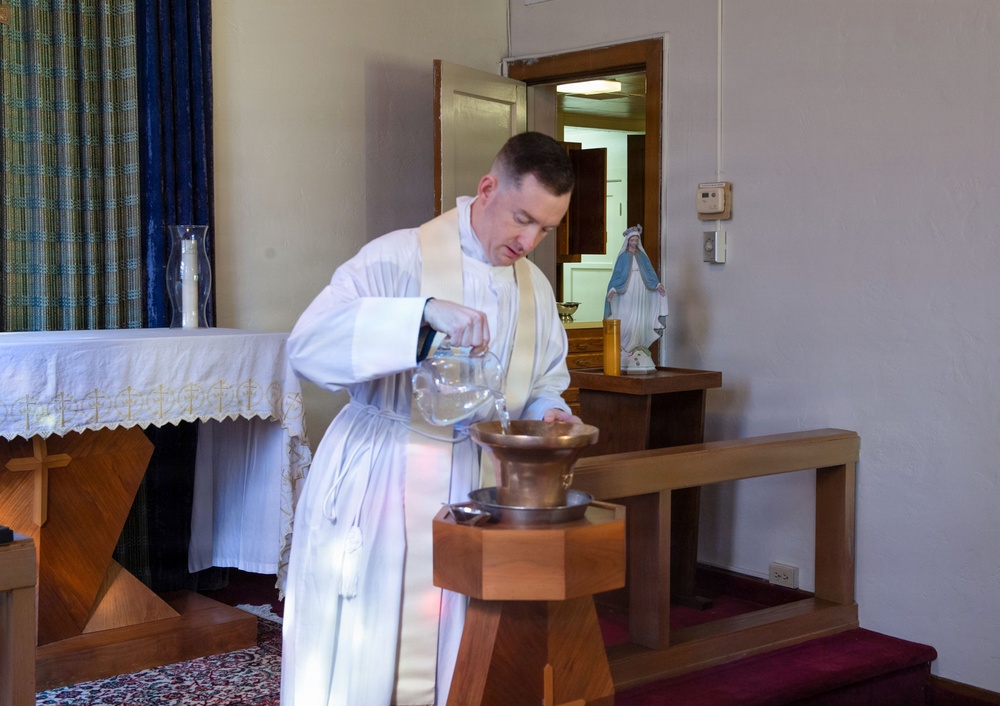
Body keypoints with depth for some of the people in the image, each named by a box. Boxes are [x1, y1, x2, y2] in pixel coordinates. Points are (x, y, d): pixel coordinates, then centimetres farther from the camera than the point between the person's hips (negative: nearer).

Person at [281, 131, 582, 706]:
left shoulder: (536, 287, 7)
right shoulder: (401, 258, -13)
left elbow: (543, 385, 18)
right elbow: (310, 346, -26)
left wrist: (547, 414, -5)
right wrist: (426, 313, -36)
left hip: (475, 493, 5)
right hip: (380, 488, -5)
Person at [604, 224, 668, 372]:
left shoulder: (642, 256, 12)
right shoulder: (623, 257, 3)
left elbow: (650, 273, 7)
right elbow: (616, 275, -3)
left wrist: (658, 285, -11)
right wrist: (612, 289, -19)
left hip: (641, 296, 3)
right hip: (627, 296, -3)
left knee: (641, 325, 0)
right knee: (627, 324, -7)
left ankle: (640, 359, 0)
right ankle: (625, 358, -6)